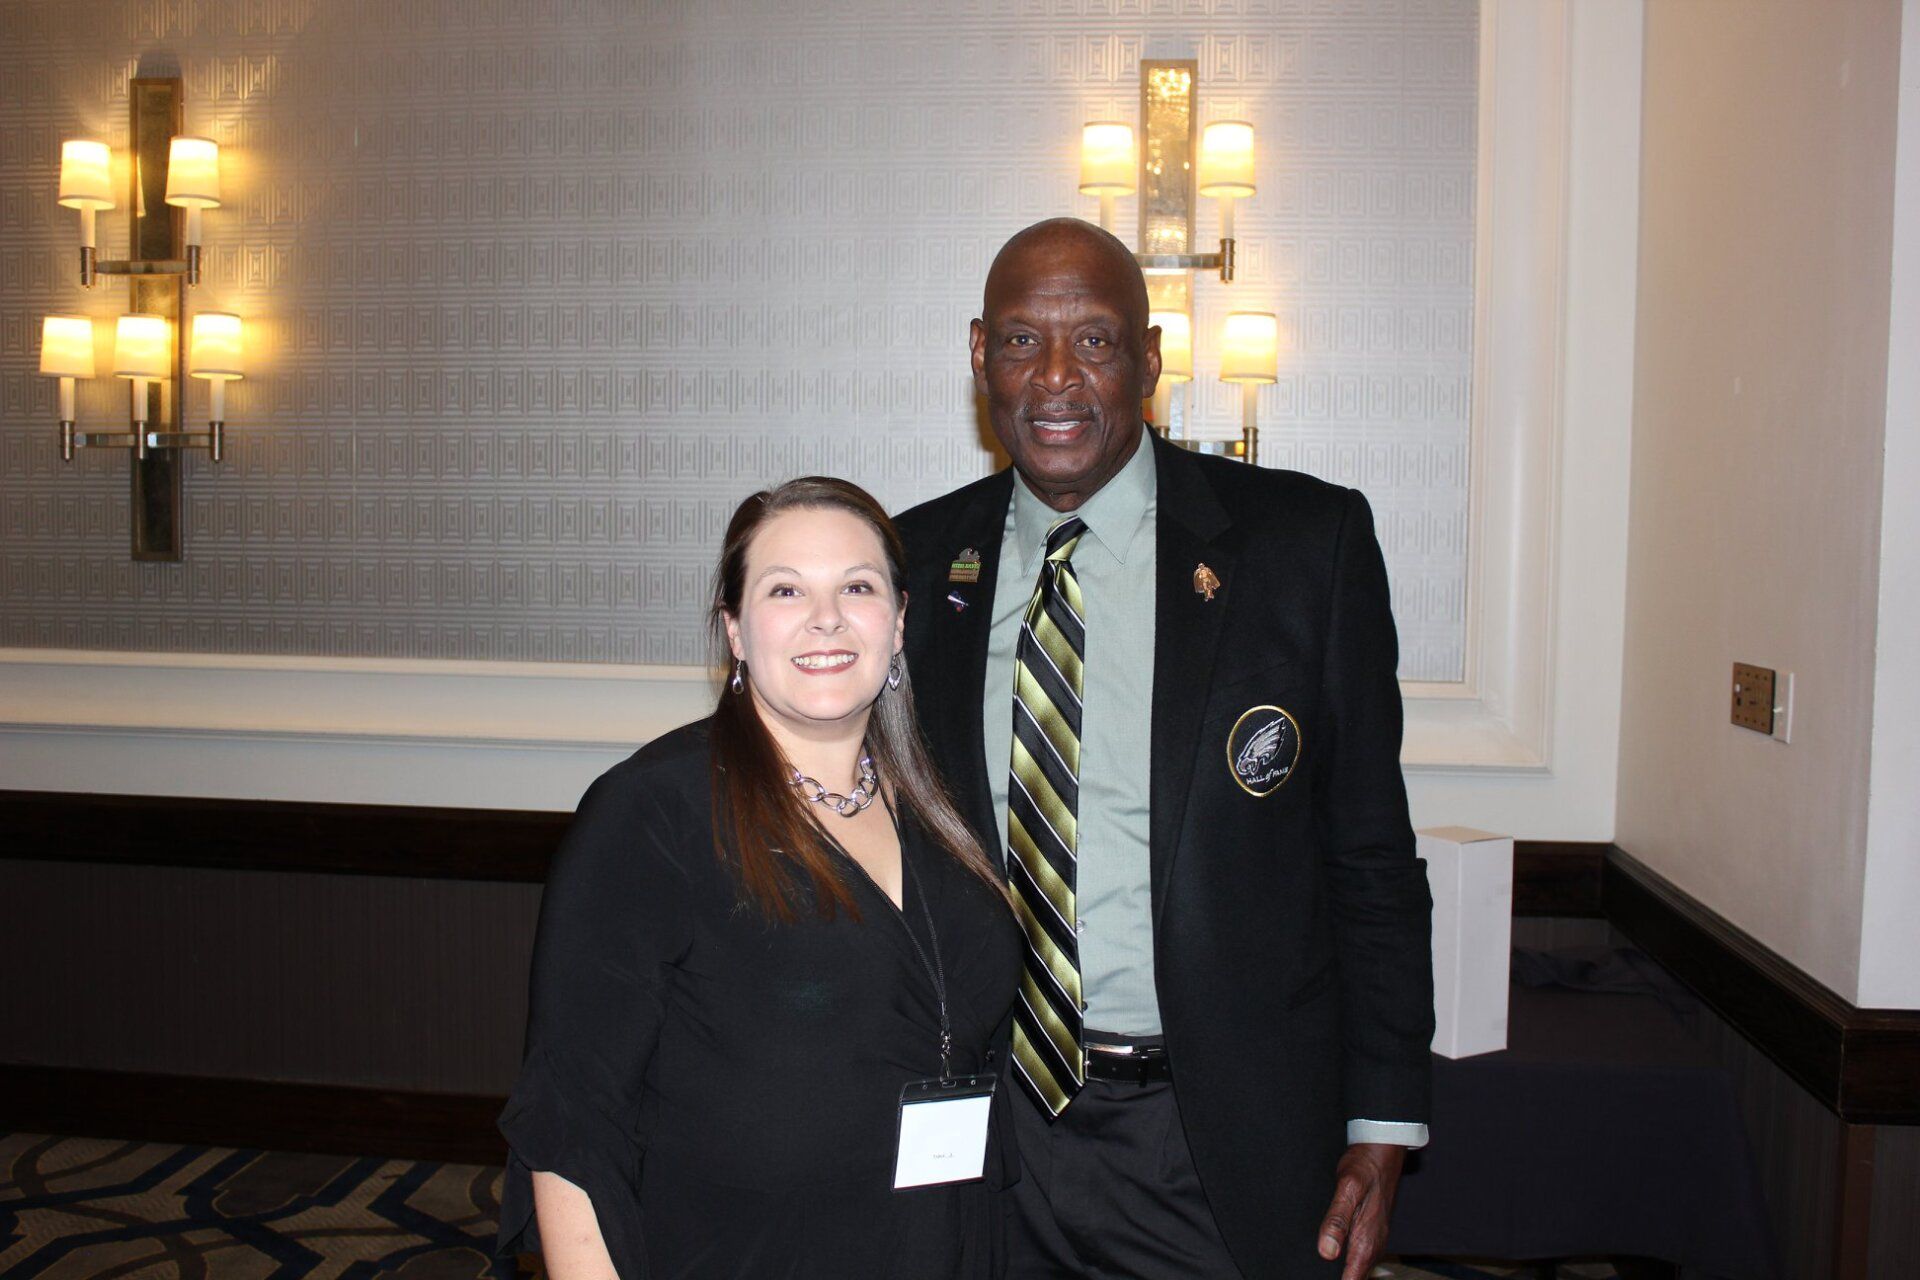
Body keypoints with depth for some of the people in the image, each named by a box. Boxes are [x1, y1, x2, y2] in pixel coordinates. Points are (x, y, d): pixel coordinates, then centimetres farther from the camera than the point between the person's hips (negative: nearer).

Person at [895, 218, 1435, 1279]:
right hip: (982, 1122, 2)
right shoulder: (918, 561, 1)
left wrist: (1381, 1126, -4)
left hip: (1221, 1149, -2)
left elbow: (1370, 854, -3)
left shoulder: (1307, 541, -7)